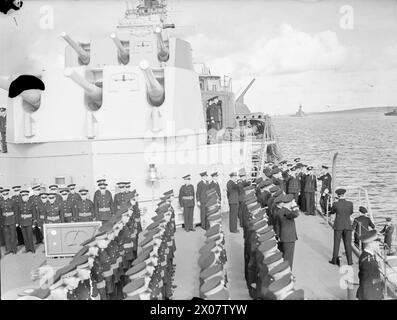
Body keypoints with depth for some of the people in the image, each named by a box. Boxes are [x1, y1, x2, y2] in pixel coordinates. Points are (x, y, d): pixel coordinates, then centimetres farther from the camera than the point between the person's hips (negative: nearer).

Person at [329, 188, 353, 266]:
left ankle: (334, 260, 13)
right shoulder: (350, 203, -6)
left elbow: (332, 212, 8)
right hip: (348, 226, 2)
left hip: (338, 226, -2)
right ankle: (350, 261, 11)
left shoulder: (336, 204, -12)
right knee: (348, 244, 10)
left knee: (336, 243, 8)